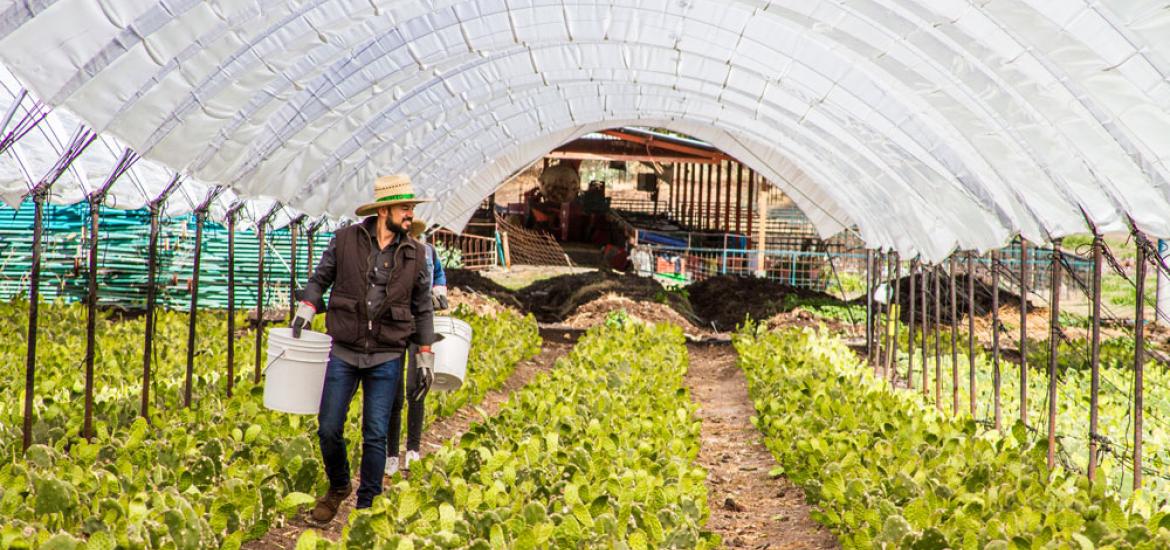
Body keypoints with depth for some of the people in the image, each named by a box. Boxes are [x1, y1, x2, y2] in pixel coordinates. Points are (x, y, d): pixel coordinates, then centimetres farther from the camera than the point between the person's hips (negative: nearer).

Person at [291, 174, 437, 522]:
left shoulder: (414, 254, 3)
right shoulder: (346, 240, -2)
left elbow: (422, 308, 11)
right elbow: (321, 278, 9)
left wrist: (426, 354, 9)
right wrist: (306, 307, -10)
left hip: (387, 359, 0)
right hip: (344, 353, 0)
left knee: (375, 435, 2)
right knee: (328, 429, 3)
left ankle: (366, 504, 16)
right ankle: (338, 487, 30)